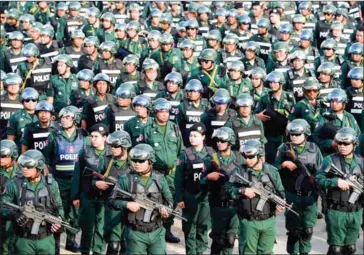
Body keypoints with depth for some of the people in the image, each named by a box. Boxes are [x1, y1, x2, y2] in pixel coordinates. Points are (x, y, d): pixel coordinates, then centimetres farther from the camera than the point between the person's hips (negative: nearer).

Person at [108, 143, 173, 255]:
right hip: (135, 234, -2)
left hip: (157, 232, 3)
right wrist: (127, 204, -19)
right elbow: (112, 200, -2)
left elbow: (169, 200, 11)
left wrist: (165, 208, -11)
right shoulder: (126, 180, -4)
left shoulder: (160, 179, 4)